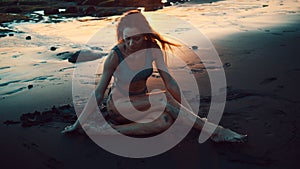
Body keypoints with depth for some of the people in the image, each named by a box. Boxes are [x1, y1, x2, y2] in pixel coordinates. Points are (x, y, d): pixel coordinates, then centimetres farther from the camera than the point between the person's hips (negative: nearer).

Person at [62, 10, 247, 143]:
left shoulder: (152, 48, -10)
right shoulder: (115, 56, -20)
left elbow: (168, 80, -7)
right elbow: (99, 92, -14)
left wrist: (182, 110, -7)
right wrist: (78, 123, -13)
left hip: (142, 103, 5)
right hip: (120, 107, -5)